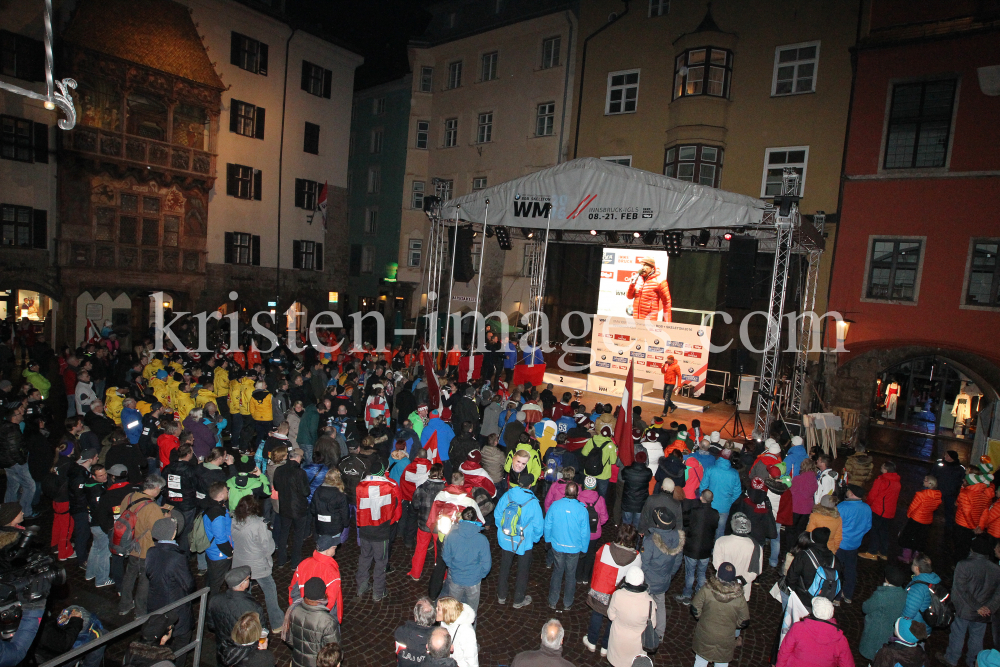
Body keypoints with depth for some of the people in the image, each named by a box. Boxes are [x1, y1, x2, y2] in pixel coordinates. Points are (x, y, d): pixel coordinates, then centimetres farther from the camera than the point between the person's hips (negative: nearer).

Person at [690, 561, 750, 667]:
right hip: (726, 639, 1)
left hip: (704, 635, 0)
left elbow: (695, 609, -12)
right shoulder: (739, 598, -20)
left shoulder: (706, 590, -23)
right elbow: (744, 622, -6)